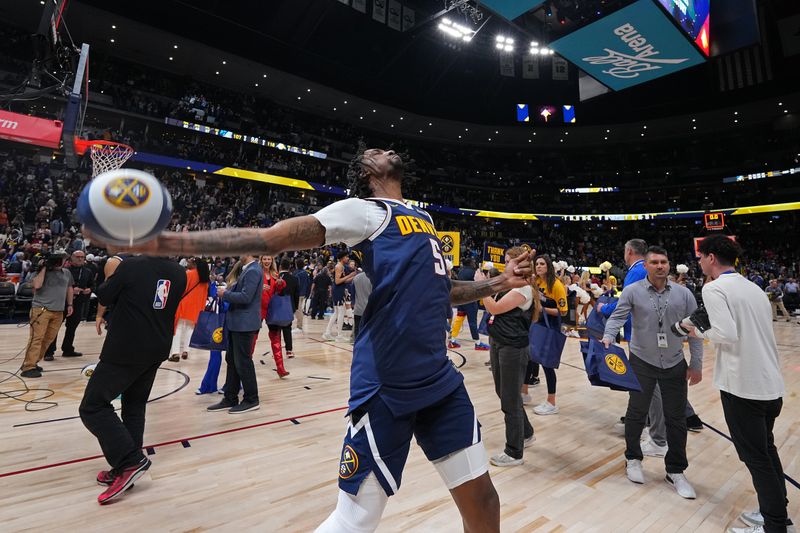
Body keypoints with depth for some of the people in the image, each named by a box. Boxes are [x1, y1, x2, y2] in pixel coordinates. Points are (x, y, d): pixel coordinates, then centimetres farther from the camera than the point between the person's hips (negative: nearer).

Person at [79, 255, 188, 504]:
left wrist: (111, 278, 17)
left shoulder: (131, 266, -15)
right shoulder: (179, 273, 1)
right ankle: (126, 469, 22)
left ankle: (131, 461, -4)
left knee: (93, 407, 4)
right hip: (157, 350, 6)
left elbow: (104, 296, -2)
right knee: (135, 407, 17)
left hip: (124, 350, -6)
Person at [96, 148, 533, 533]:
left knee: (481, 496, 12)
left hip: (441, 380, 7)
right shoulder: (367, 210, -4)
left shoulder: (423, 220, 20)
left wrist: (499, 283, 22)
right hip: (386, 387, -7)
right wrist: (170, 242, -24)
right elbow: (270, 238, -14)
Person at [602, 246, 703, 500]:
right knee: (636, 414, 10)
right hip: (642, 362, -2)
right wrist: (608, 337, -34)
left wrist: (696, 365, 0)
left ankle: (675, 471, 29)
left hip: (675, 365, 2)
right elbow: (617, 317, -14)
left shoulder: (683, 294, -2)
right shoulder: (632, 291, -8)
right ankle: (633, 459, 32)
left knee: (676, 419, 10)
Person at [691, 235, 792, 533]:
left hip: (742, 386, -8)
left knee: (756, 457, 5)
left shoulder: (714, 288, -13)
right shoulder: (754, 288, 12)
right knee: (767, 450, 22)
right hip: (772, 385, 8)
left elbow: (727, 334, -22)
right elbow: (752, 333, 15)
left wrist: (701, 333, -5)